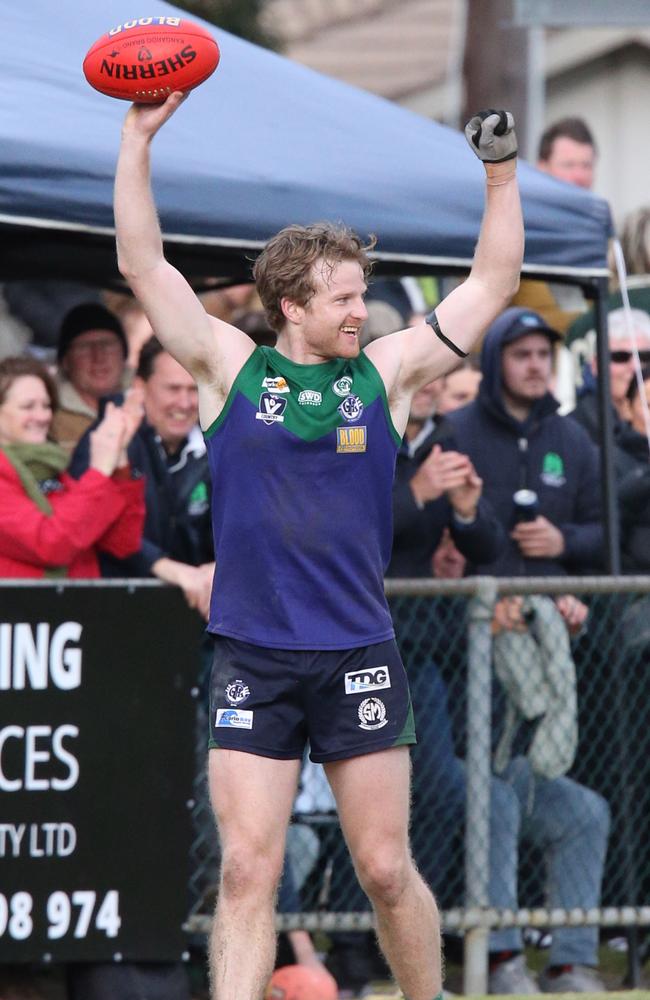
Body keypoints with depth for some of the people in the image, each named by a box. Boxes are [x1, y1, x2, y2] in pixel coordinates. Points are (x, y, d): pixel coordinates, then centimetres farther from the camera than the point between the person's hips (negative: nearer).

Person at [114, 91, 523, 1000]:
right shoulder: (232, 368, 3)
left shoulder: (385, 372, 6)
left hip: (359, 654, 1)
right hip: (251, 663, -1)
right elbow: (143, 265, -2)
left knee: (386, 868, 3)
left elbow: (493, 283, 8)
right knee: (247, 871, -5)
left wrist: (502, 173, 0)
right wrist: (139, 140, -8)